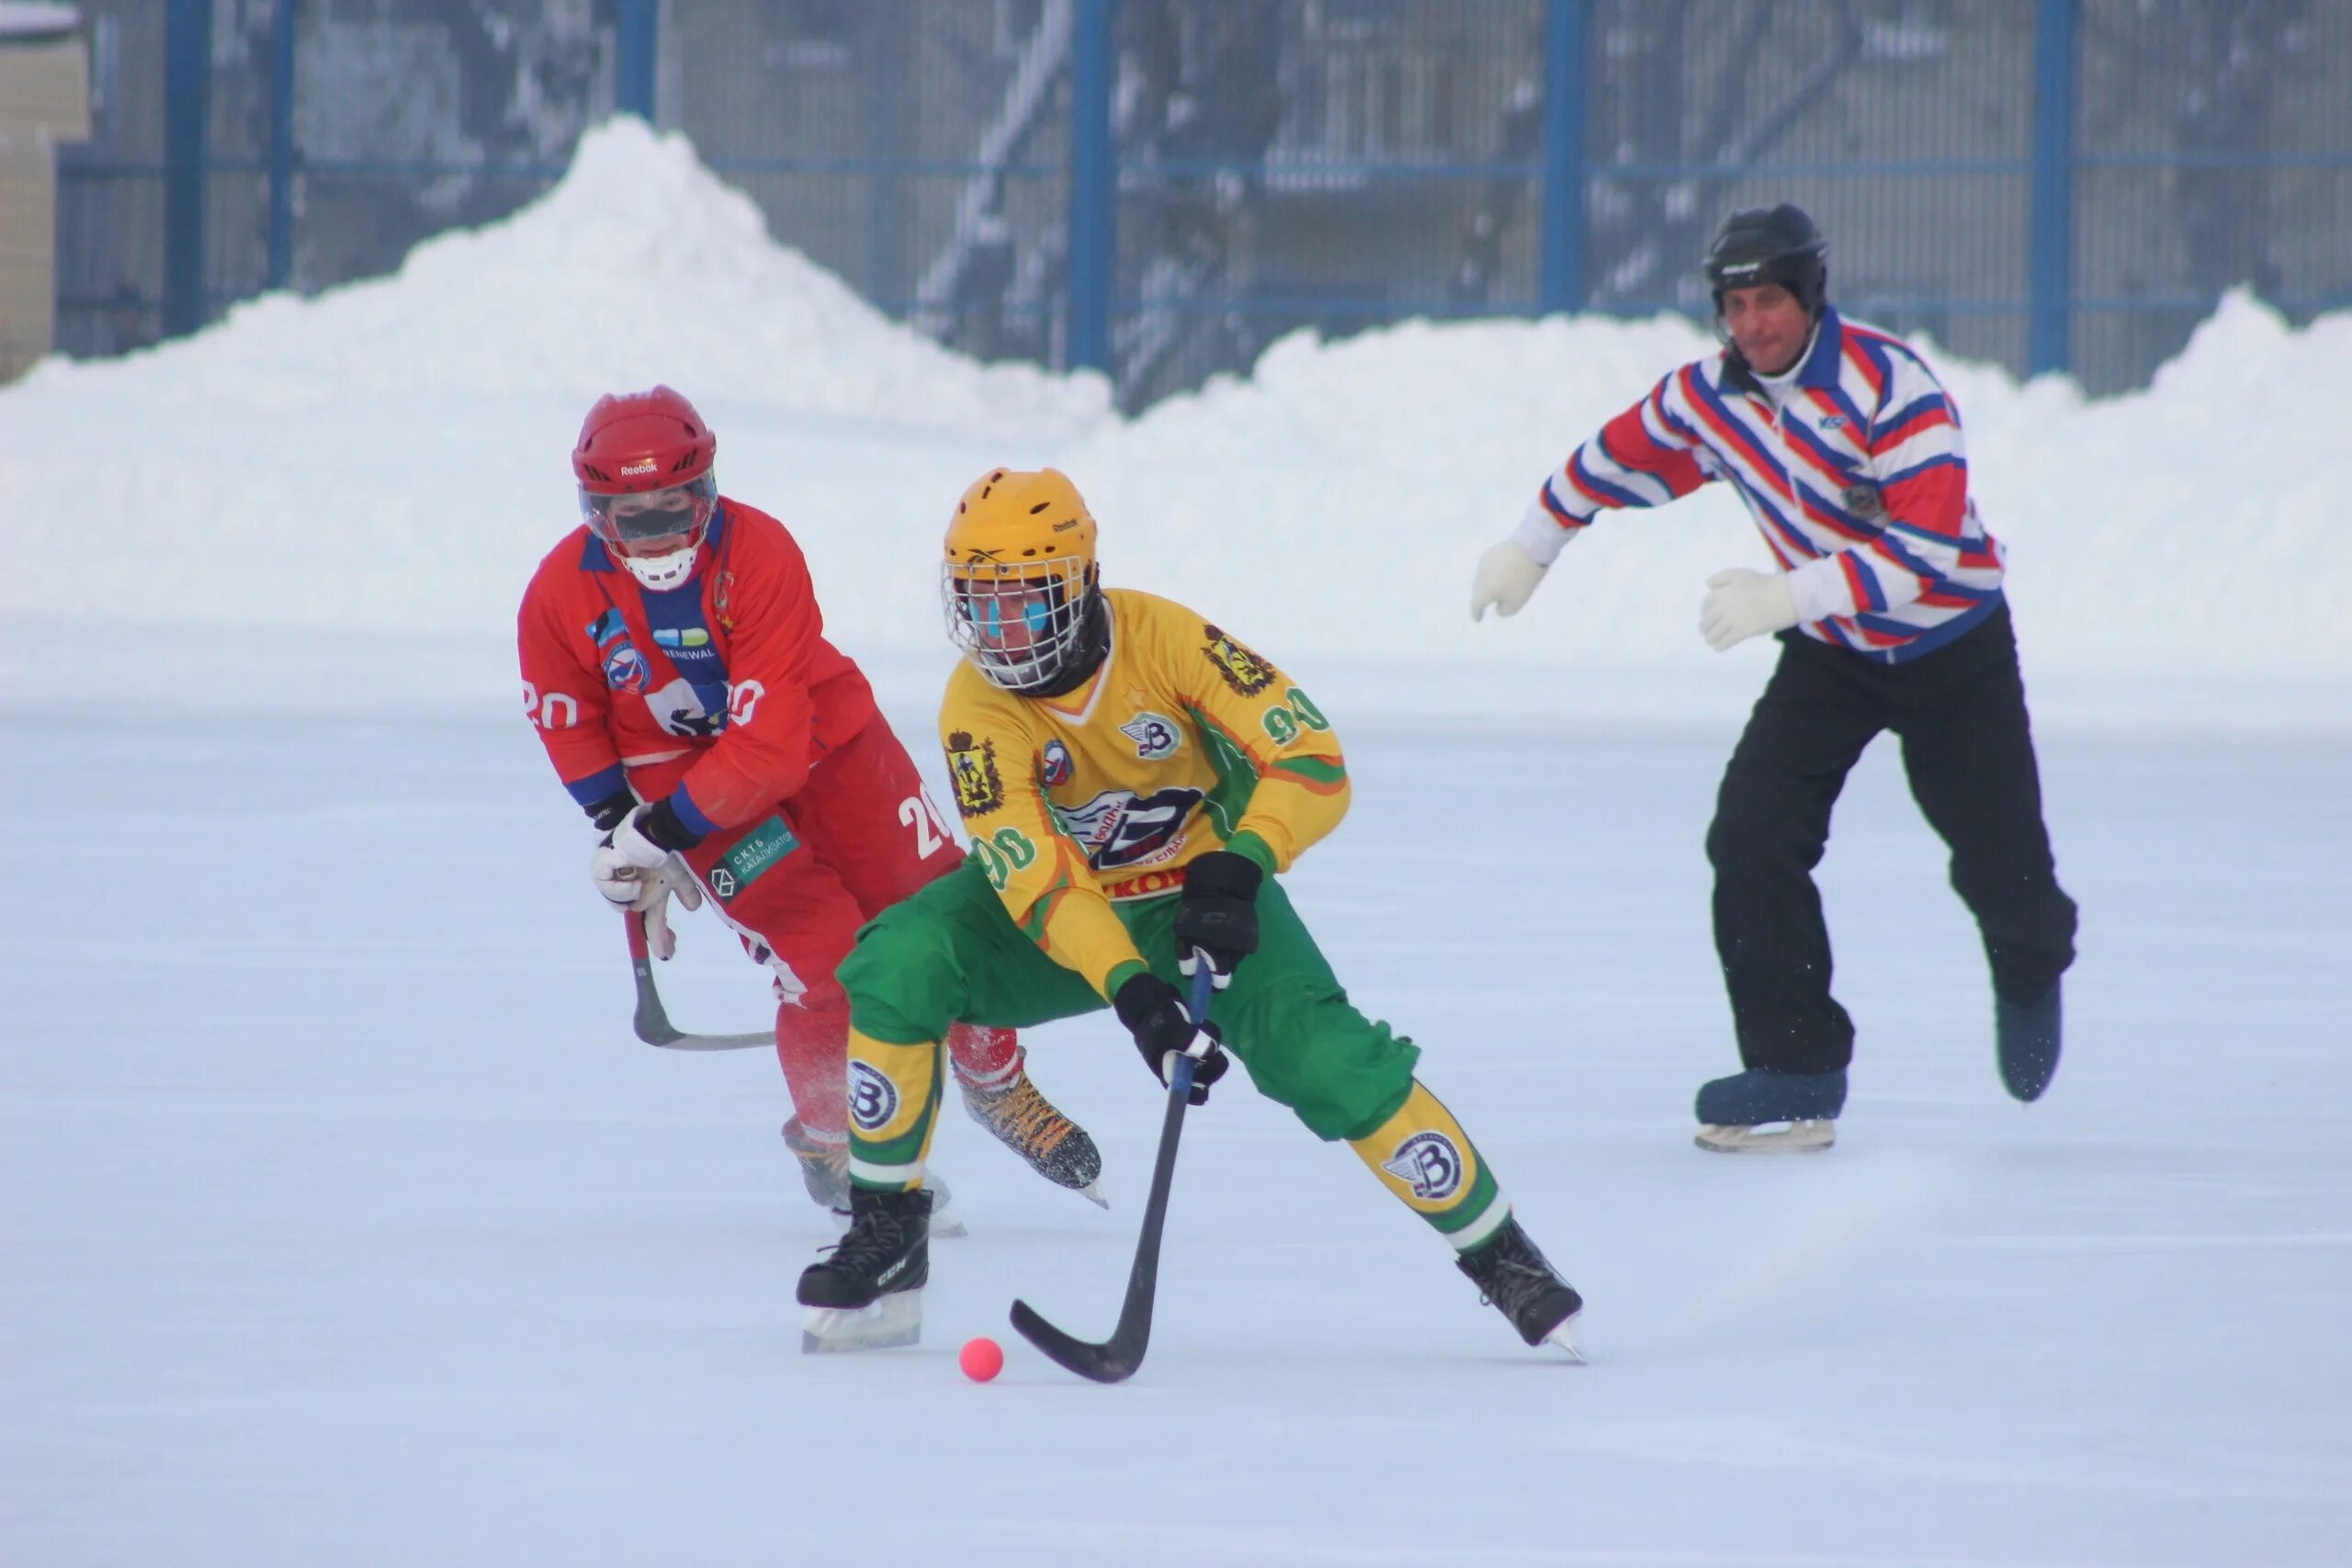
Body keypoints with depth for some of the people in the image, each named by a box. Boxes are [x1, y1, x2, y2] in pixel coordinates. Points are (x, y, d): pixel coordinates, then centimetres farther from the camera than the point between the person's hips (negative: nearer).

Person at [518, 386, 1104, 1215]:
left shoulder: (760, 555, -29)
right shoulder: (562, 595, -19)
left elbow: (767, 747, -30)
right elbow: (566, 721, 2)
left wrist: (661, 834, -30)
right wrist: (617, 829, 1)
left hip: (823, 740, 0)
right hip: (681, 764, 0)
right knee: (823, 952, -15)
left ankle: (995, 1083, 27)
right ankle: (832, 1138, 8)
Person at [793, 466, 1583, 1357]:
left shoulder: (1163, 640, -23)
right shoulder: (977, 706, -21)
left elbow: (1312, 763, -24)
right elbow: (1032, 879, -29)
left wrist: (1238, 866, -41)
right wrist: (1131, 992, -42)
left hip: (1200, 895, -1)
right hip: (1067, 917, 1)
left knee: (1327, 1058, -24)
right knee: (898, 967, -26)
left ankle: (1499, 1256, -5)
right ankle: (886, 1234, -14)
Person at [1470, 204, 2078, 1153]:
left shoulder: (1889, 385, -28)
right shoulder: (1710, 394, -9)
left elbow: (1925, 546, -35)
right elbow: (1620, 459, 11)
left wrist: (1789, 597, -43)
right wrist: (1531, 546, 21)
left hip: (1952, 650, -4)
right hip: (1831, 653, 4)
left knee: (1997, 864, 1)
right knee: (1751, 841, -15)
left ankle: (2031, 973, 39)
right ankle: (1796, 1074, -10)